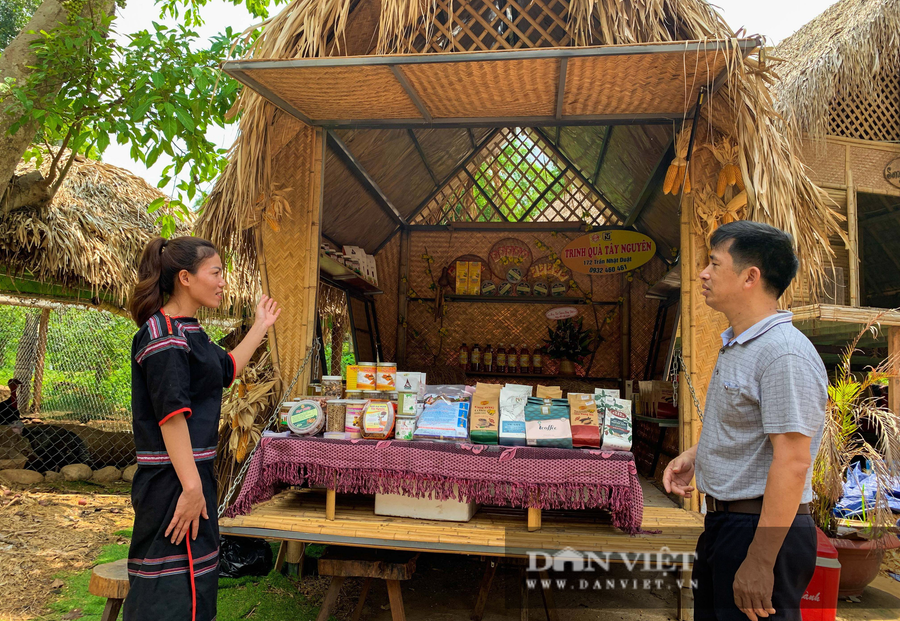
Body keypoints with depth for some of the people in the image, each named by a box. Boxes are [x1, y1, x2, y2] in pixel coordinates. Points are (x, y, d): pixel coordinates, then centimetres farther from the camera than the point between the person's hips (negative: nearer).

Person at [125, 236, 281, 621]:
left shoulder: (187, 330, 13)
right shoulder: (162, 333, -18)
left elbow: (226, 369, 28)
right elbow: (171, 414, -24)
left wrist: (260, 327, 30)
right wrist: (191, 487, -26)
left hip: (192, 470, 10)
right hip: (173, 479, -10)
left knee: (195, 580, 21)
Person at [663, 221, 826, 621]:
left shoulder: (784, 354, -22)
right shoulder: (736, 345, 10)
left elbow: (792, 462, -26)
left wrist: (759, 560, -25)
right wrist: (695, 454, 8)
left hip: (765, 528, -10)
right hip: (721, 522, 10)